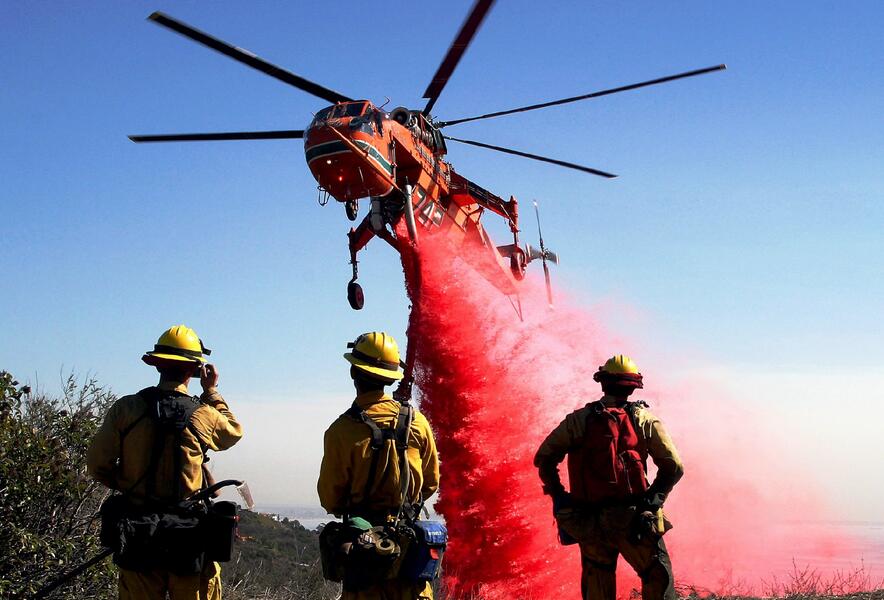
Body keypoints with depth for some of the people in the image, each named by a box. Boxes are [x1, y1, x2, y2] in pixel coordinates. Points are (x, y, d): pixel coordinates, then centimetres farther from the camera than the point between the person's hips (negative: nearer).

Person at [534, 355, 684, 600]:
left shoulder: (578, 420, 3)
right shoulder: (644, 420, 0)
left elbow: (543, 458, 2)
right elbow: (674, 467, -3)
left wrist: (558, 496, 13)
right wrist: (653, 498, 10)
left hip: (589, 522, 2)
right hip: (633, 521, -2)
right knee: (659, 579, 8)